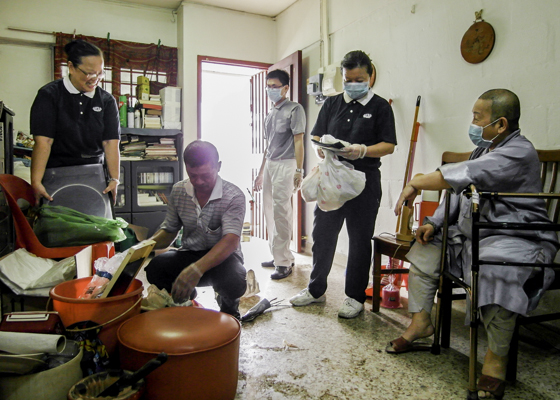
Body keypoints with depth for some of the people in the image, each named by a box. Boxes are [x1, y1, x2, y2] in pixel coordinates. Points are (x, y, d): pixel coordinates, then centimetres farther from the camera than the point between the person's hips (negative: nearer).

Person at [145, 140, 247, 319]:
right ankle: (187, 298, 9)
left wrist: (197, 269, -46)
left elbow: (231, 241, -30)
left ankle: (228, 305, 6)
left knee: (233, 281, -36)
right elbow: (169, 231, 10)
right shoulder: (178, 191, -1)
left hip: (221, 257, -3)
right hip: (189, 255, 3)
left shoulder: (233, 196, -17)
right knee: (155, 268, -28)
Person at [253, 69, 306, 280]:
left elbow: (298, 141, -9)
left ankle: (284, 262, -4)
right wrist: (261, 172, 21)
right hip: (269, 165, 8)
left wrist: (299, 171, -16)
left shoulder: (294, 109, -2)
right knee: (270, 212, 9)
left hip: (285, 165, -8)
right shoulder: (270, 114, 20)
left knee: (281, 212, -11)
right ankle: (278, 256, 20)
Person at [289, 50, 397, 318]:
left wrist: (362, 150, -21)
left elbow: (388, 145, -4)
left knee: (360, 240, 4)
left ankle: (355, 297, 18)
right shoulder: (332, 104, 13)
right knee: (322, 235, 9)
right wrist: (322, 149, -10)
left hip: (364, 180, -3)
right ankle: (316, 290, 25)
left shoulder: (380, 107, 3)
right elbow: (316, 137, 12)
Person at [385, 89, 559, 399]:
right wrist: (435, 222, 2)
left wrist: (416, 182, -22)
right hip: (471, 234, 10)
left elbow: (464, 175, -32)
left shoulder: (518, 153, -17)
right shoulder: (484, 150, 14)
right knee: (424, 249, 9)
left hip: (516, 238, -10)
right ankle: (420, 321, 13)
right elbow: (459, 192, 16)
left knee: (495, 267, -39)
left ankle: (497, 355, -19)